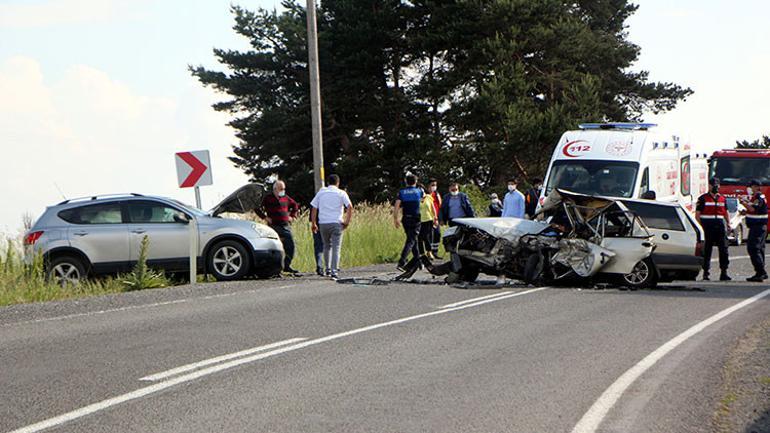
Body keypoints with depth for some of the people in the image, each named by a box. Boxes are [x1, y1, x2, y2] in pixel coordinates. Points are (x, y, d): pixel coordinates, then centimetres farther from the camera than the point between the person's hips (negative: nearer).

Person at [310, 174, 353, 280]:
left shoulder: (321, 192, 11)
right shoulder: (341, 193, 5)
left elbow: (313, 208, 8)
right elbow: (350, 207, -7)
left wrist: (313, 223, 11)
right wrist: (347, 221, -2)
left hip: (323, 223, 2)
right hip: (336, 223, -2)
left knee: (327, 246, 20)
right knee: (336, 248, -2)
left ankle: (328, 269, 21)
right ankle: (334, 271, -12)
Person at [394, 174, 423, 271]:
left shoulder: (402, 192, 3)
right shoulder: (419, 191, 2)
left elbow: (396, 205, -10)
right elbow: (423, 199, 26)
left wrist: (395, 219, -7)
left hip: (405, 219, 3)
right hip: (416, 219, -3)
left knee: (413, 240, 19)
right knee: (411, 241, -8)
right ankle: (401, 263, -23)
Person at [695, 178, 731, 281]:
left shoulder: (722, 199, 15)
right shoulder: (703, 199, 2)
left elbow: (726, 213, 23)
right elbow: (697, 214, -1)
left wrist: (728, 223, 8)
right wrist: (701, 226, -11)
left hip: (720, 225, 4)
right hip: (708, 226, -4)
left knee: (723, 249, -2)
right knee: (707, 250, 0)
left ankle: (724, 273, 1)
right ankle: (705, 273, 6)